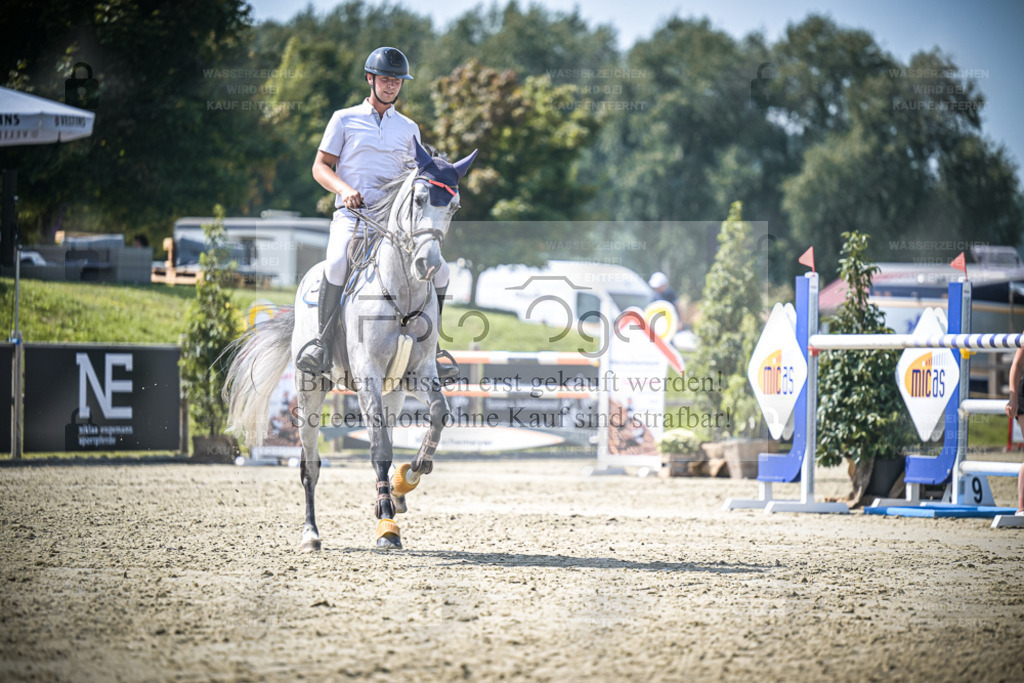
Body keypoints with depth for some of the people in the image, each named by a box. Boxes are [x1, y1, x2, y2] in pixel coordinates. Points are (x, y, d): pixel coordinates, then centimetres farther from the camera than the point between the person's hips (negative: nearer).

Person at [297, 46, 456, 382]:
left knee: (438, 269, -14)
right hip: (351, 214, -3)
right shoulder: (345, 119, 10)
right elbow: (320, 166, 6)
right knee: (339, 262, -34)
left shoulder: (409, 128, 19)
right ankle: (323, 344, -22)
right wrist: (344, 189, -14)